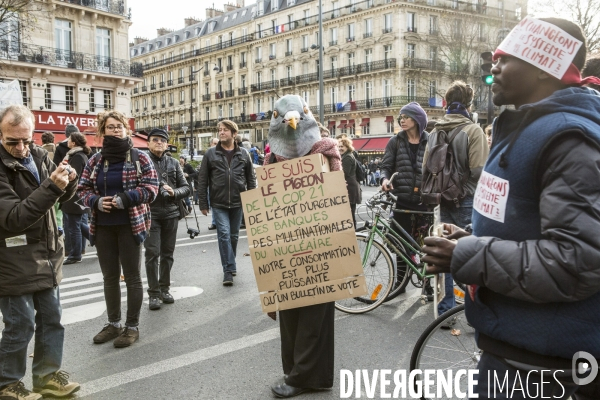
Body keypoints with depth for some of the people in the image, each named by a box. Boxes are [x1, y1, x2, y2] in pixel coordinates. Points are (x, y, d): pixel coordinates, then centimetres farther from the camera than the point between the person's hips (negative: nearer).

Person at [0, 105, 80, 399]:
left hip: (47, 255, 7)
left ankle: (47, 375, 30)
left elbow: (60, 197, 15)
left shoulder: (38, 156, 4)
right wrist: (51, 187, -31)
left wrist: (68, 182, -8)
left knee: (51, 319, 14)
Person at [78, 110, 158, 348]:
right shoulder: (95, 160, 7)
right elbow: (83, 189, 9)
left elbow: (151, 188, -8)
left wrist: (125, 199, -20)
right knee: (110, 277, 13)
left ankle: (132, 327, 15)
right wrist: (96, 201, -12)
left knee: (132, 276, 3)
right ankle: (113, 323, 28)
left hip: (130, 225, -4)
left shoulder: (139, 158, -4)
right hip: (103, 227, 4)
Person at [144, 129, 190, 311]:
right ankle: (153, 293, 6)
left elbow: (186, 188, 9)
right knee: (152, 253, -4)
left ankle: (164, 288, 23)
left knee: (167, 253, 10)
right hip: (150, 214, -3)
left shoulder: (173, 163, 11)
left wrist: (174, 192, -9)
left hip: (171, 214, 4)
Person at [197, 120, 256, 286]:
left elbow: (251, 179, 9)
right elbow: (202, 180, 1)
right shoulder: (210, 154, 1)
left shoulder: (243, 154, 5)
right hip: (219, 203, -2)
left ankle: (229, 265, 30)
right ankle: (229, 269, -3)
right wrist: (203, 204, -2)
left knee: (234, 235, 13)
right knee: (224, 234, -9)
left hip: (238, 203, 2)